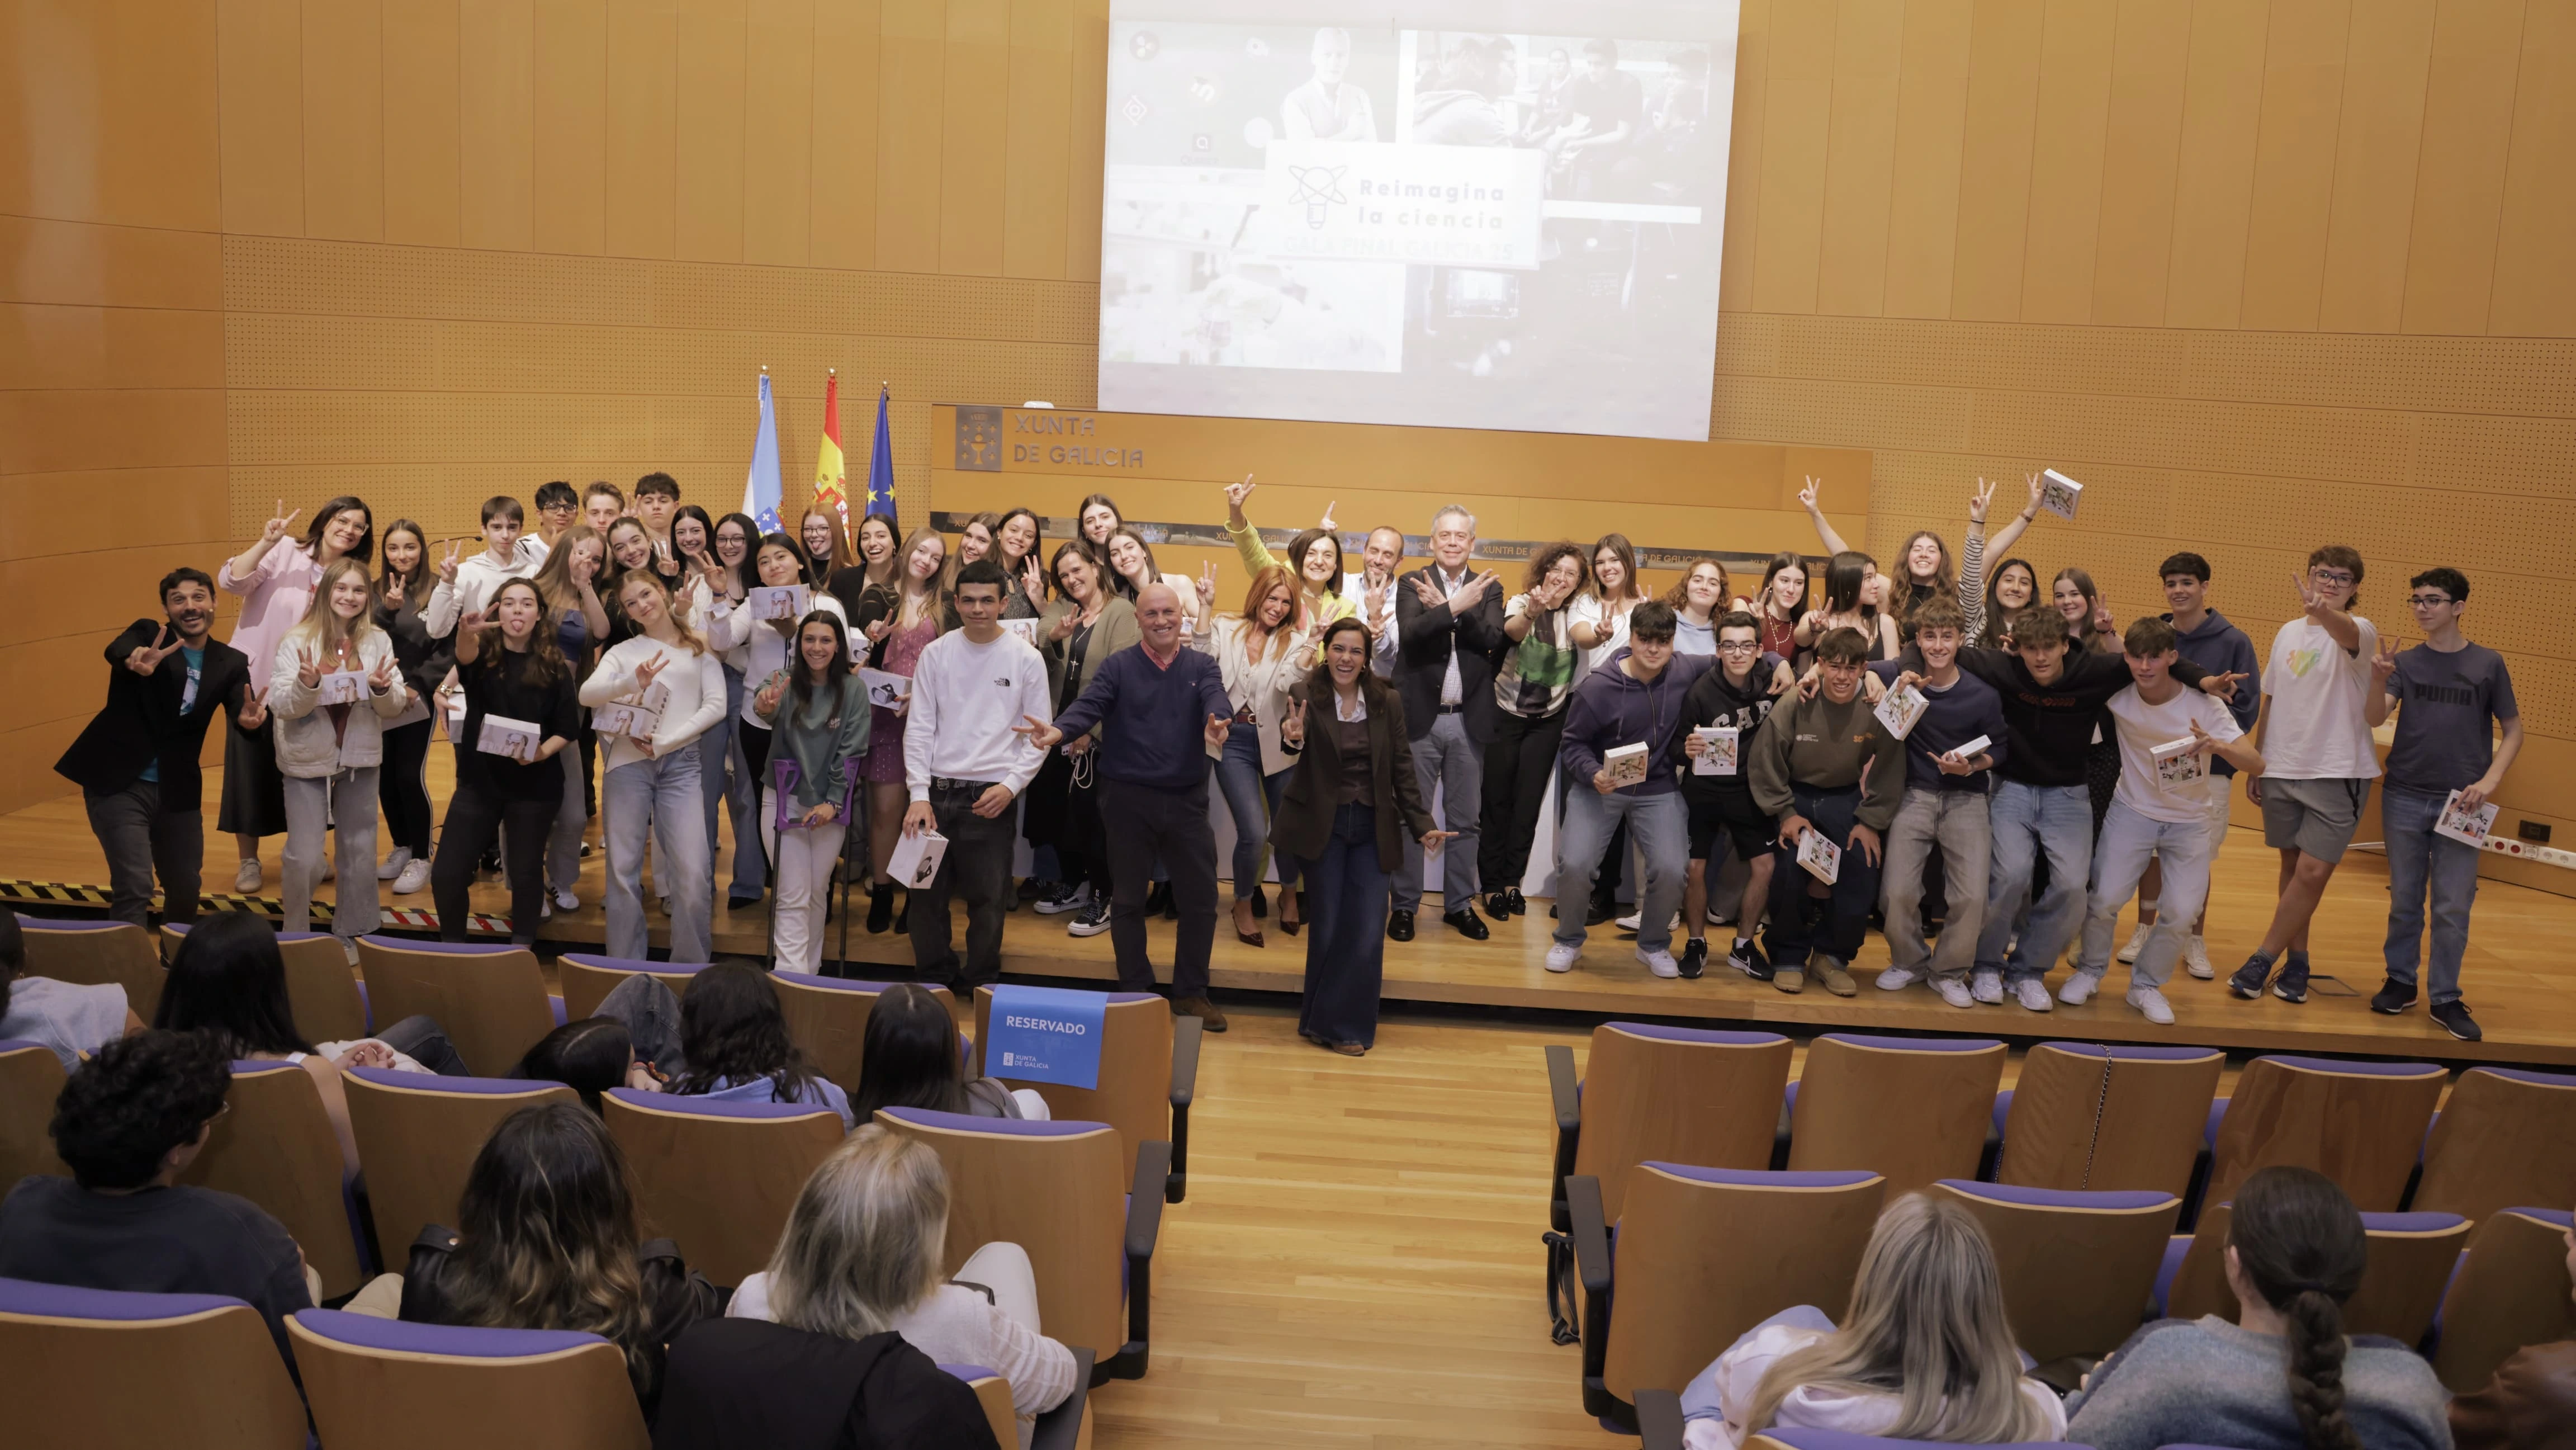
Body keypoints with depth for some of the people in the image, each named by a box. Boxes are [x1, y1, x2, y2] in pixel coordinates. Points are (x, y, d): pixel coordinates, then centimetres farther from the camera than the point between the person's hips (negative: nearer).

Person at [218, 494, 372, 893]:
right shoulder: (285, 553, -8)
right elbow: (230, 581, -20)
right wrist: (266, 543, -27)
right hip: (253, 681, -3)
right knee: (251, 771, 4)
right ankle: (249, 860, 17)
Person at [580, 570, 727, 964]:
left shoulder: (699, 646, 11)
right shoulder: (623, 652, 13)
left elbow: (715, 705, 1)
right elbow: (587, 694, -4)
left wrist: (665, 741, -9)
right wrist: (632, 683, -23)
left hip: (680, 763, -1)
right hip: (628, 762, 2)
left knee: (693, 873, -11)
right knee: (623, 868, 2)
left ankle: (691, 969, 2)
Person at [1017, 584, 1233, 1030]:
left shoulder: (1202, 667, 3)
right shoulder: (1118, 666, -1)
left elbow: (1216, 699, -18)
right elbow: (1090, 705, -17)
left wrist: (1217, 725, -42)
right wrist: (1059, 730, -38)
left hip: (1187, 799, 2)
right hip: (1129, 799, -1)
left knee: (1200, 898, 7)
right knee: (1128, 898, 9)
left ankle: (1191, 993, 22)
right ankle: (1134, 991, 23)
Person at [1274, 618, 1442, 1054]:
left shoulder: (1388, 702, 1)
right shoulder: (1307, 695, -7)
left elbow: (1402, 768, 4)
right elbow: (1292, 743, -26)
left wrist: (1422, 824, -2)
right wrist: (1292, 738, -50)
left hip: (1371, 828, 2)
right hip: (1323, 826, -2)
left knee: (1367, 931, -1)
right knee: (1328, 926, 2)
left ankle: (1347, 1025, 12)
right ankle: (1320, 1020, 19)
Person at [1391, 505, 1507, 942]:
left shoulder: (1488, 588, 7)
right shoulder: (1412, 584, 1)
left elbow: (1493, 640, -10)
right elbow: (1410, 635, -16)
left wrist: (1443, 607, -18)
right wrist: (1455, 606, -26)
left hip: (1469, 720, 2)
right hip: (1421, 717, -2)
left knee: (1463, 820, 10)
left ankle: (1459, 904, 21)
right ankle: (1405, 905, 15)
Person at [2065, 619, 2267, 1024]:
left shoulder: (2203, 705, -19)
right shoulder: (2118, 697, -14)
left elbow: (2256, 764, -23)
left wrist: (2218, 745, -43)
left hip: (2189, 820, 0)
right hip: (2133, 810, 0)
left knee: (2182, 911, -7)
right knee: (2105, 898, -11)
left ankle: (2147, 985, 16)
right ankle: (2090, 971, 16)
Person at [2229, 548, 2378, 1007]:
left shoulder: (2359, 631, -7)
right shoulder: (2289, 633, 9)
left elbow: (2345, 632, -34)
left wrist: (2322, 609, -56)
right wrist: (2255, 764, 13)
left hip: (2338, 772, -5)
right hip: (2282, 770, 5)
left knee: (2313, 872, -9)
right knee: (2292, 866, 11)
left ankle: (2262, 960, 3)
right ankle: (2296, 963, 22)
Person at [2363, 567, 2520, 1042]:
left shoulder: (2488, 664, 0)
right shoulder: (2405, 662, 2)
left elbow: (2513, 731, 4)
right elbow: (2375, 718, -9)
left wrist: (2490, 780, -11)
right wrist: (2378, 680, -29)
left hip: (2460, 803, -1)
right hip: (2405, 798, 1)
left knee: (2453, 907, 1)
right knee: (2405, 899, 10)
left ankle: (2446, 998, 11)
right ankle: (2400, 982, 22)